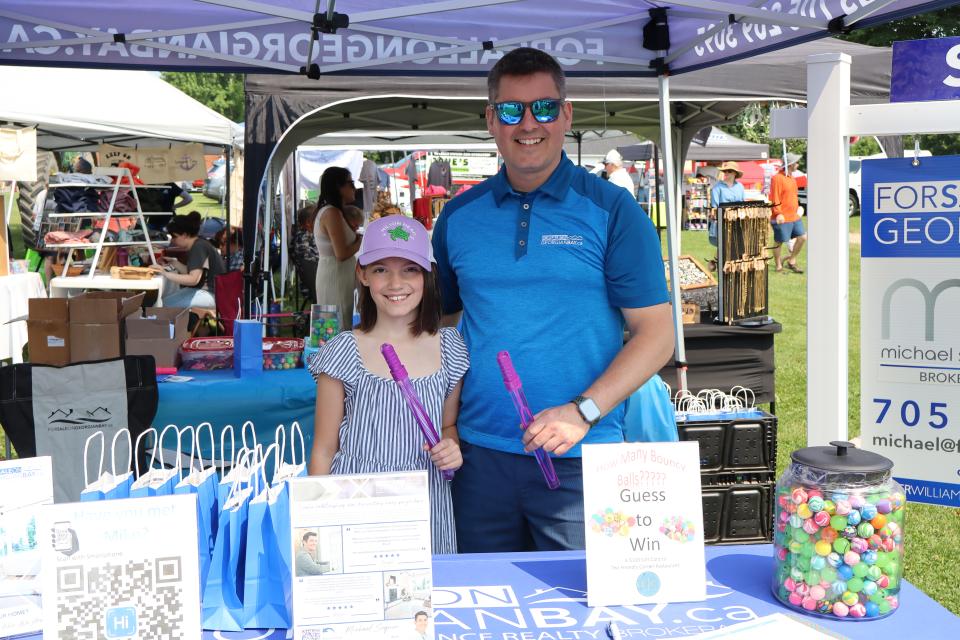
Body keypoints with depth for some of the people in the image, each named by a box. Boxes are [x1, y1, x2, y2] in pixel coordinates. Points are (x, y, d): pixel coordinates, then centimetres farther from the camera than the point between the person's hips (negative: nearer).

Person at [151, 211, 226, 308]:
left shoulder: (199, 247, -17)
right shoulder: (197, 245, 12)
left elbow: (193, 279, -25)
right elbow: (191, 273, 17)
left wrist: (165, 274, -25)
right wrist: (172, 261, 9)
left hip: (213, 294, -10)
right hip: (206, 290, 10)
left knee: (167, 304, -17)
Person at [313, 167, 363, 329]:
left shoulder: (326, 211, 14)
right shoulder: (332, 213, -16)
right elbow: (342, 254, -21)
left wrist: (355, 237, 7)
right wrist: (362, 240, -7)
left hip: (331, 275, 10)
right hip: (336, 277, -10)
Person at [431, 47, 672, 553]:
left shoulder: (611, 210, -2)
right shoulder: (457, 217, 8)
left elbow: (656, 334, -4)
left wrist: (584, 412, -17)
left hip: (579, 460, -3)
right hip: (480, 455, 3)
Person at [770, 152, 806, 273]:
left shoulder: (792, 178, 16)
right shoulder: (778, 178, -14)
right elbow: (775, 198, -19)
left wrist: (797, 209, 23)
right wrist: (778, 213, -24)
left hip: (794, 216, 9)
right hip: (782, 218, -9)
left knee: (802, 237, 6)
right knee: (779, 242, 1)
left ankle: (791, 261, 18)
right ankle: (779, 266, 12)